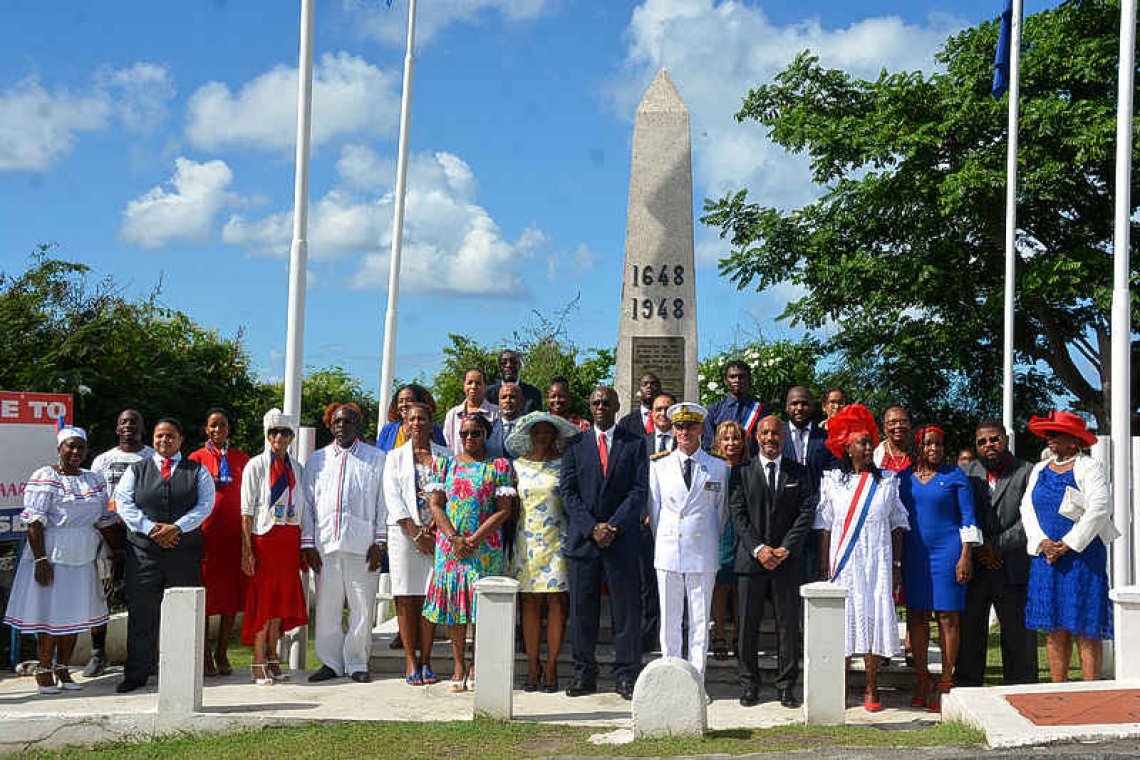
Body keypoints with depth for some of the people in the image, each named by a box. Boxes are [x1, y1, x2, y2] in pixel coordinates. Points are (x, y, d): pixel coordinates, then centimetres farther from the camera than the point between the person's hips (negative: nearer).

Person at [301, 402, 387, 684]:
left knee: (362, 608, -1)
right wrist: (308, 544, 5)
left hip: (363, 546, -2)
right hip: (325, 546, 2)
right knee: (327, 608, 3)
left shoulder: (376, 458, 8)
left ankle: (356, 663, 11)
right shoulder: (317, 460, 14)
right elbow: (307, 503, 13)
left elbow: (383, 502, 5)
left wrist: (380, 543, -2)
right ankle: (331, 662, 14)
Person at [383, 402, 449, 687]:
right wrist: (416, 533, -9)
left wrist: (431, 529, -8)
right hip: (404, 532, 0)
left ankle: (425, 661, 2)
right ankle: (411, 661, 0)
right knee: (405, 597, -4)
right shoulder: (395, 457, 11)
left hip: (436, 532, 0)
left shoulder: (445, 455, 11)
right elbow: (393, 498, 2)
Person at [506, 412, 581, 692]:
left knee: (556, 601, -3)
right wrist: (510, 541, 7)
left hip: (557, 539, -1)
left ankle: (551, 667, 3)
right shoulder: (518, 465, 9)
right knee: (530, 603, 1)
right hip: (527, 540, 2)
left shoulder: (564, 464, 4)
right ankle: (532, 666, 7)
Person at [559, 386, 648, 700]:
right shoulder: (576, 445, 10)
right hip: (583, 539, 1)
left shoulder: (634, 445, 6)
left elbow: (639, 490, -1)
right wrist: (591, 527, -9)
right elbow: (567, 491, 3)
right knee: (581, 610, 4)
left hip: (622, 539, -1)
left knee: (626, 609, 0)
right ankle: (584, 674, 14)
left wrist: (614, 526, -13)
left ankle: (626, 676, 8)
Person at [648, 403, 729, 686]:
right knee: (669, 621, 4)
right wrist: (662, 543, 11)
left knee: (700, 622, 3)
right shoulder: (658, 465, 5)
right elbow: (653, 509, 11)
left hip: (703, 555, 0)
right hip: (668, 554, 1)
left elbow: (721, 511, 12)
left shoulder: (718, 467, 4)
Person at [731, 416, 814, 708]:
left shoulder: (799, 472, 9)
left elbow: (806, 512, 1)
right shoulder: (742, 471, 6)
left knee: (789, 626, 2)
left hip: (788, 561, 1)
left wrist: (785, 549, -10)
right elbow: (738, 513, -1)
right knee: (748, 626, 2)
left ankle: (786, 686, 11)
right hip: (750, 560, 0)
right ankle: (749, 684, 12)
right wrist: (758, 548, -12)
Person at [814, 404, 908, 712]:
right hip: (843, 560, 0)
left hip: (877, 561, 1)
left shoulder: (886, 481, 8)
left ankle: (871, 689, 6)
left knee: (875, 617, -3)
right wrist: (825, 566, -1)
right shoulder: (832, 481, 6)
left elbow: (898, 525, 9)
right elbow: (825, 526, 5)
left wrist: (897, 565, 3)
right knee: (843, 618, -2)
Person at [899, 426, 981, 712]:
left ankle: (945, 682, 1)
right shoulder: (904, 477, 10)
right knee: (916, 615, 4)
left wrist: (966, 557, -9)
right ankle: (921, 679, 13)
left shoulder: (955, 475, 1)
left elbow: (967, 518, -1)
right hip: (913, 554, 3)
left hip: (947, 551, -3)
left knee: (947, 615, -3)